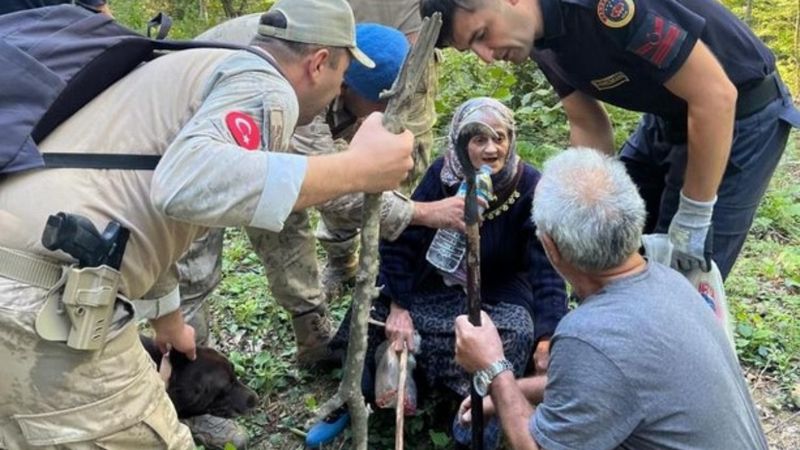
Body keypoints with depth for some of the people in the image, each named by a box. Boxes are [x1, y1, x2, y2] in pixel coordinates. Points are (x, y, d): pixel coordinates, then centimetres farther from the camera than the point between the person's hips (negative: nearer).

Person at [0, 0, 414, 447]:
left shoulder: (195, 68, 25)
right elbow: (188, 181, -28)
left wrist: (169, 319, 46)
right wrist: (355, 169, -21)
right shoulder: (263, 85, -5)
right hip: (45, 302, -10)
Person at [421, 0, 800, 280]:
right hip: (665, 120, 8)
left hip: (740, 115, -8)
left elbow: (715, 96, -29)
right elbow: (588, 126, 4)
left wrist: (692, 218, -21)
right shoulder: (540, 37, -6)